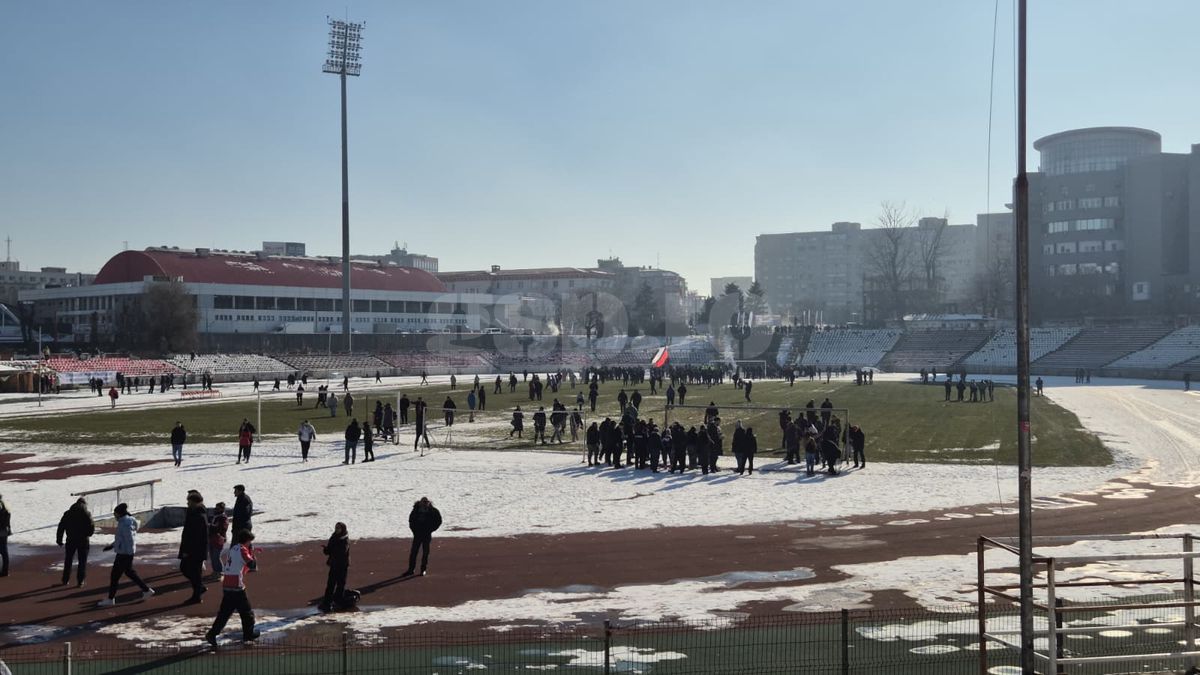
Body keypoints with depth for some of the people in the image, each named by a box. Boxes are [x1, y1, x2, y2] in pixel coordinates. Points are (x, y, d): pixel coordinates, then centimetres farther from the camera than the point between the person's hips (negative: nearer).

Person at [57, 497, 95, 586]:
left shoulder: (67, 513, 4)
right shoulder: (86, 514, -6)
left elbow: (61, 527, 2)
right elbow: (92, 528, -10)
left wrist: (59, 540, 5)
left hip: (71, 541, 2)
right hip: (83, 541, -2)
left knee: (68, 561, 17)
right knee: (82, 561, 6)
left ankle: (65, 580, 21)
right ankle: (80, 581, 5)